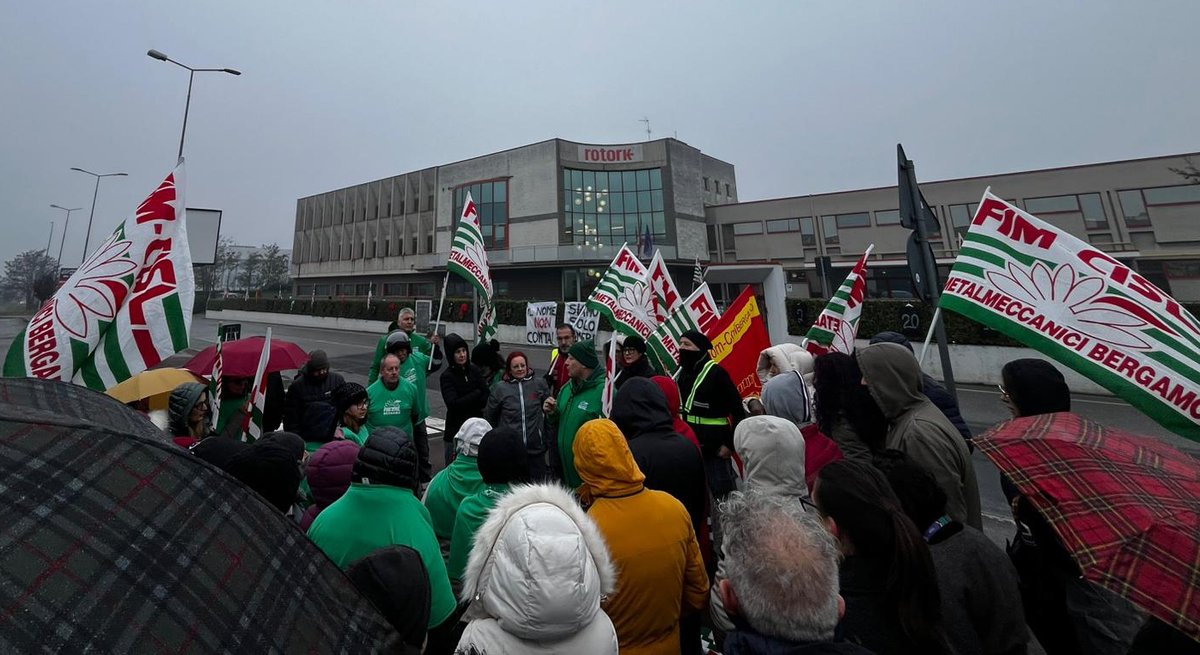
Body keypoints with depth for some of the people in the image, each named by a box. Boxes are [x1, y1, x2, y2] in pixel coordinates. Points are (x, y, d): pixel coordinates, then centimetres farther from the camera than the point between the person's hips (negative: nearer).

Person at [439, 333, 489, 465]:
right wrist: (477, 393, -11)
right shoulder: (447, 376, -7)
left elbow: (485, 399, -1)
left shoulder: (475, 370, 3)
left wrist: (464, 402, -14)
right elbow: (453, 403, -17)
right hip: (456, 429, -3)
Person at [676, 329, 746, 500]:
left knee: (721, 491, 4)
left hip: (715, 446, -7)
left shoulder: (716, 373, -14)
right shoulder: (684, 372, 6)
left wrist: (730, 444, -13)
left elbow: (738, 410, -13)